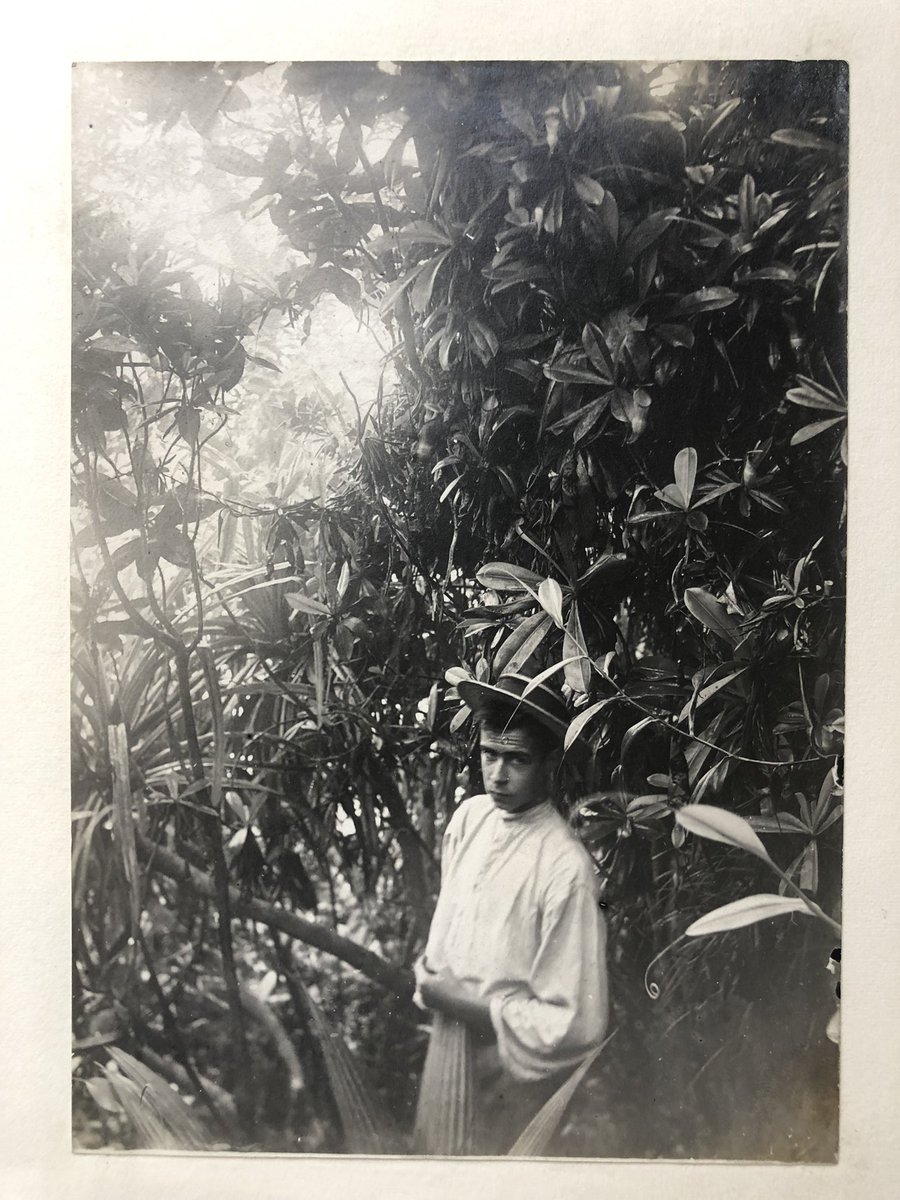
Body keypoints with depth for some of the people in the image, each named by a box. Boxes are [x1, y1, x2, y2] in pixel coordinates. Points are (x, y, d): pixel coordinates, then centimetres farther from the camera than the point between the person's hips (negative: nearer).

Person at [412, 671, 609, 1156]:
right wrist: (430, 980, -4)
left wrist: (470, 1007, -19)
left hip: (513, 1075, -5)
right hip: (448, 1048, 5)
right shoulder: (468, 817, -8)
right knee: (436, 1145, 26)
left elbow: (574, 1025, -24)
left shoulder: (565, 867, -28)